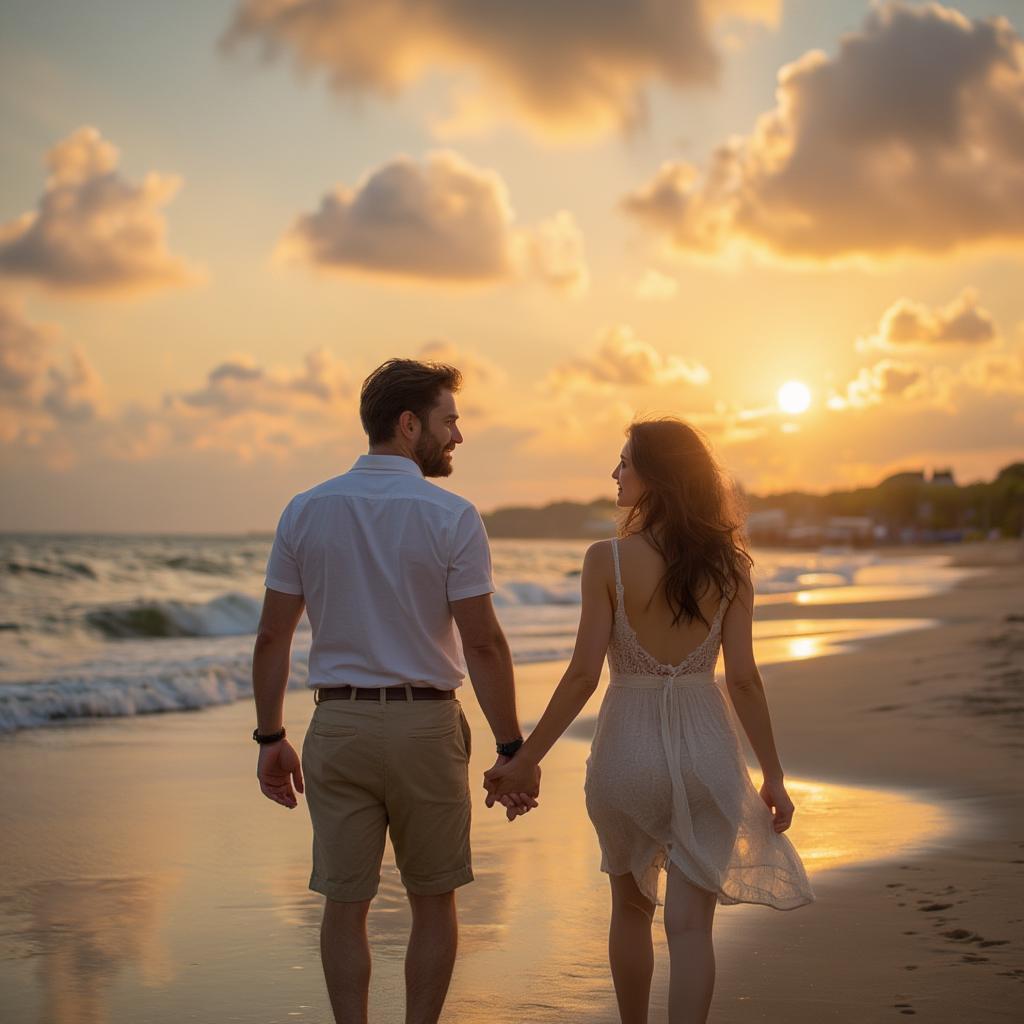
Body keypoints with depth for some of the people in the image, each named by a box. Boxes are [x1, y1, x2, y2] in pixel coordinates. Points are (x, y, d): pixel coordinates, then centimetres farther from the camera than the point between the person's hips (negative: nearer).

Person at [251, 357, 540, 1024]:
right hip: (425, 724, -3)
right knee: (433, 901, 12)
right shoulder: (451, 517, -8)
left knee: (345, 903, 8)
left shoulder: (306, 512, 2)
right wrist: (512, 749, -4)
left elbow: (273, 636, 3)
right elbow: (484, 644, -10)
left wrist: (271, 737, 10)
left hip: (338, 724, 3)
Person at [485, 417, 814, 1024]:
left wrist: (524, 762, -4)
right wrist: (774, 775, 4)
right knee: (690, 923, 4)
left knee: (632, 905, 21)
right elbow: (743, 679, -4)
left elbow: (583, 675, -12)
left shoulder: (608, 560, -11)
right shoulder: (727, 564, -3)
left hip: (628, 748, -1)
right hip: (706, 749, 1)